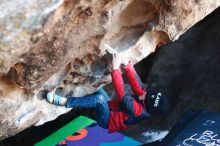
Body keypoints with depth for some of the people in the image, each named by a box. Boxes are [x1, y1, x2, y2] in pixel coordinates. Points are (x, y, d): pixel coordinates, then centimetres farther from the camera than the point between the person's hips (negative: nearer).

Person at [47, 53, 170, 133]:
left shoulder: (138, 111, -33)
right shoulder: (143, 97, -10)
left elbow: (122, 94, -41)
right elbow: (136, 83, -12)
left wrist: (116, 68, -43)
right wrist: (127, 65, -28)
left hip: (107, 121, -9)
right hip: (110, 110, 9)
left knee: (100, 98, -33)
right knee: (100, 92, -6)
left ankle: (64, 102, -28)